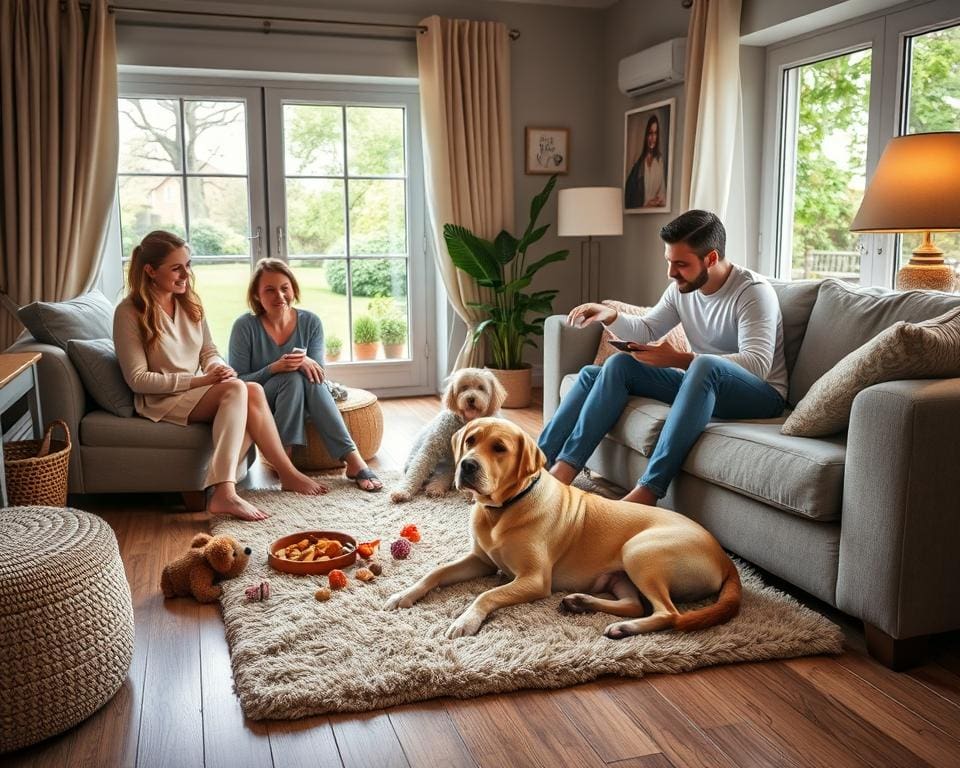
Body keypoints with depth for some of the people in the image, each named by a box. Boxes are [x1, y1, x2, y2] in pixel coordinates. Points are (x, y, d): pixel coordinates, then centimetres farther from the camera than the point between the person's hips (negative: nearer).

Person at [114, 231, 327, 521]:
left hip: (198, 391, 6)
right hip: (160, 402, -6)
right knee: (236, 389, -31)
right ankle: (287, 473, -30)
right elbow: (138, 379, -14)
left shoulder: (189, 303, 9)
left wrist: (217, 367, -11)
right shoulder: (129, 313, -11)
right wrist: (200, 380, -19)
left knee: (253, 391, -27)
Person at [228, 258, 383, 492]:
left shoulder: (310, 322, -5)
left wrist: (306, 362, -30)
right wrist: (275, 368, -30)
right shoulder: (245, 327, -14)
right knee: (291, 378, -32)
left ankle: (352, 458, -36)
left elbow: (318, 374, -6)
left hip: (301, 403, 3)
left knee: (309, 375, -31)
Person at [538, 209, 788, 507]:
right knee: (618, 365, -9)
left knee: (706, 365, -39)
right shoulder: (682, 288, 3)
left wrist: (680, 360, -38)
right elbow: (647, 330, 11)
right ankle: (552, 465, -18)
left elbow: (758, 363, -30)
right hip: (702, 386, 7)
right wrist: (611, 317, -11)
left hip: (760, 395, -7)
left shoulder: (753, 291, -17)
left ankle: (647, 491, -44)